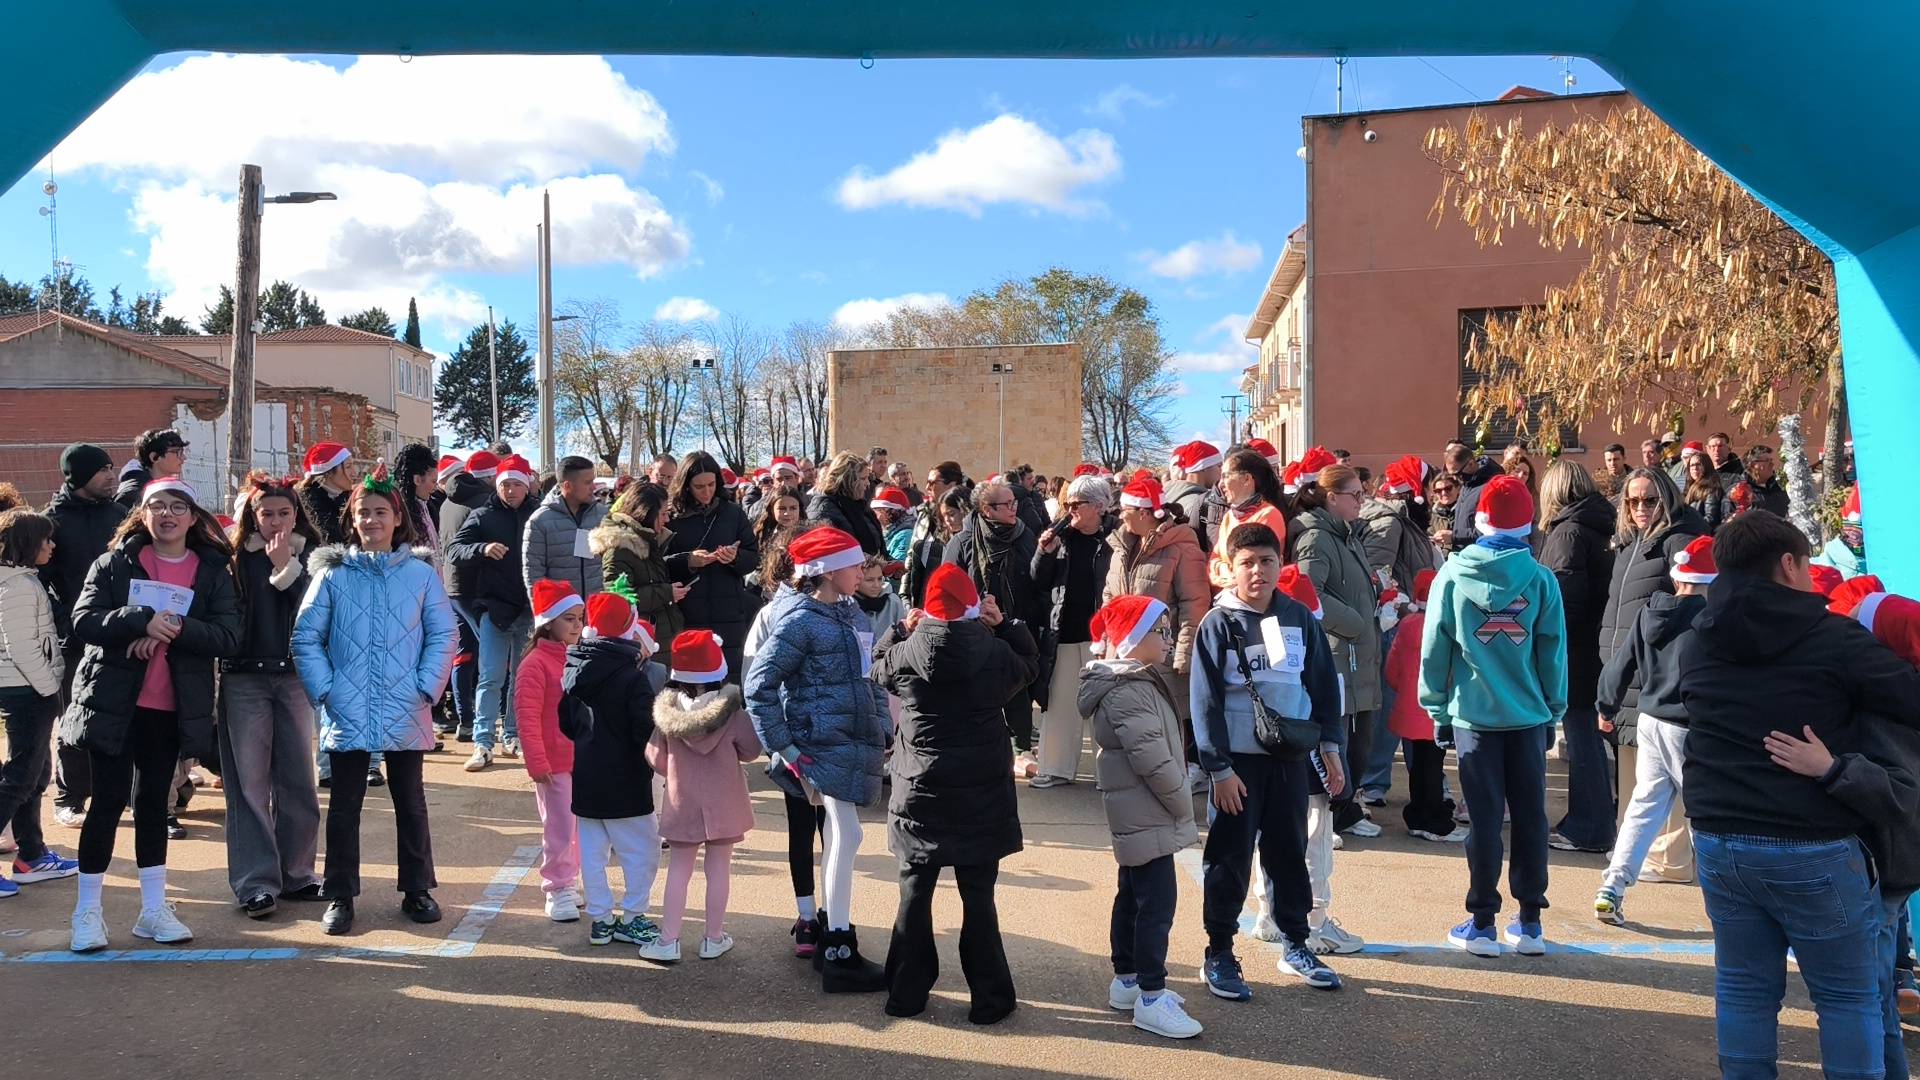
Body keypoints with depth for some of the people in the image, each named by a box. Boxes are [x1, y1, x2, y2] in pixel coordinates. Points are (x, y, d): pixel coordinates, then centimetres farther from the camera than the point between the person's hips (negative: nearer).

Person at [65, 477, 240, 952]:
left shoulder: (213, 572, 1)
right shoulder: (114, 564, 0)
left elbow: (228, 636, -9)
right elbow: (83, 620, -12)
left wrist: (174, 629, -23)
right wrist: (143, 620, -25)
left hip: (173, 708, 2)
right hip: (114, 702, -2)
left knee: (154, 802, 13)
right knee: (109, 800, 0)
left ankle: (154, 908, 20)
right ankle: (88, 910, 12)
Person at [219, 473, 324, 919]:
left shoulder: (310, 556, 5)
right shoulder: (236, 558, 2)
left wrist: (286, 567, -13)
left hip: (294, 677, 2)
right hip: (244, 679, -1)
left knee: (297, 779, 6)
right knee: (249, 781, -2)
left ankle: (295, 873, 18)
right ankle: (256, 882, 2)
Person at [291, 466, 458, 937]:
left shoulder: (421, 575, 0)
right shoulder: (332, 574, 0)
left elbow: (444, 636, 1)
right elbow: (305, 637, 1)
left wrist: (426, 687, -8)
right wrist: (324, 689, -8)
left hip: (406, 716, 0)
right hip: (347, 715, 0)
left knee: (411, 803, 11)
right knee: (344, 805, 8)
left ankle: (417, 890, 23)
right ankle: (340, 896, 19)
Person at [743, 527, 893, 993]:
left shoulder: (851, 614, 11)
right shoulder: (800, 622, -12)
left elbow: (871, 676, 19)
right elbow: (759, 686, -14)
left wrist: (883, 727, 10)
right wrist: (784, 748, -14)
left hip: (856, 743, 8)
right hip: (824, 744, -8)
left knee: (840, 839, 16)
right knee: (847, 837, -9)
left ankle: (831, 928, 30)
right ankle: (840, 957, -4)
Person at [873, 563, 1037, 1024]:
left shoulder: (907, 654, -9)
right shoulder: (995, 652, -11)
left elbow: (879, 667, 13)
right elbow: (1030, 665, 10)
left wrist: (900, 629, 22)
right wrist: (1005, 624, 12)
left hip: (921, 794, 1)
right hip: (981, 796, 0)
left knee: (915, 893, 13)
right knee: (978, 898, 8)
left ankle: (907, 992, 21)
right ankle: (989, 998, 16)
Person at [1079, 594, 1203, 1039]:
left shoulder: (1136, 681, 12)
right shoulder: (1128, 692, -21)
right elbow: (1153, 760, -23)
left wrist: (1178, 808, 15)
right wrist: (1184, 808, -13)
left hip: (1136, 816, 11)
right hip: (1147, 817, -11)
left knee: (1133, 895, 18)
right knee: (1157, 902, -7)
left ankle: (1126, 981, 29)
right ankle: (1150, 999, -2)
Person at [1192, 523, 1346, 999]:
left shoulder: (1300, 618, 4)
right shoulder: (1218, 624, -8)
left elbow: (1323, 685, 11)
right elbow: (1206, 701, -9)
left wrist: (1329, 747, 7)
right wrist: (1219, 768, -13)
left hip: (1290, 757, 4)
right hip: (1238, 761, -4)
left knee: (1290, 852, 13)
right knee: (1230, 859, 2)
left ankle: (1295, 945, 27)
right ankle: (1219, 955, 12)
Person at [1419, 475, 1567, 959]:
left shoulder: (1452, 575, -5)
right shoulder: (1541, 578, -4)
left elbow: (1434, 646, -2)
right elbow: (1554, 651, 1)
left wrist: (1437, 709, 7)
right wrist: (1554, 710, 11)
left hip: (1473, 714, -1)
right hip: (1529, 715, 1)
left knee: (1484, 818, 5)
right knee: (1530, 816, 9)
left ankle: (1482, 924, 9)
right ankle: (1530, 923, 16)